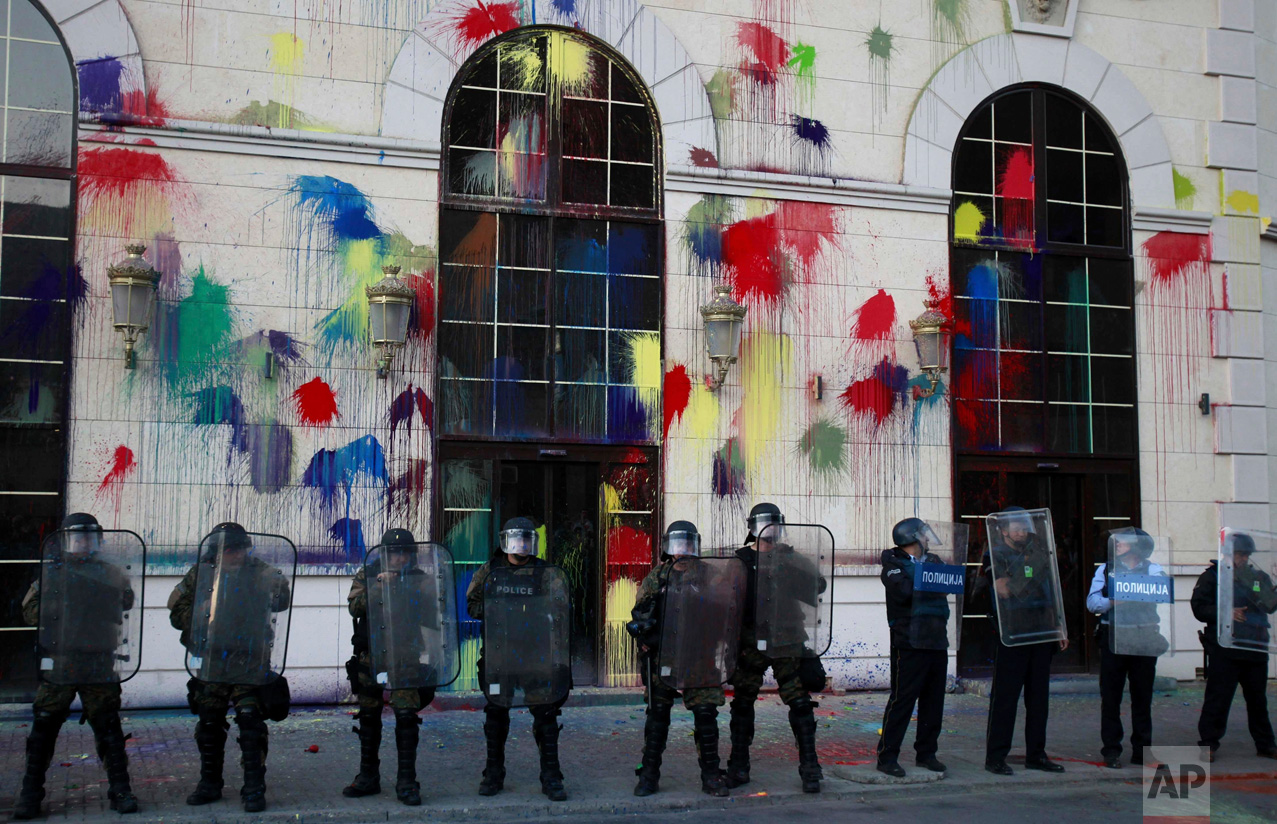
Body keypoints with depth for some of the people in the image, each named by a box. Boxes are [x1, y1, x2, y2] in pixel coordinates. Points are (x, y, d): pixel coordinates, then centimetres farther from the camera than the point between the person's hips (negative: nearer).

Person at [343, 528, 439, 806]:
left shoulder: (419, 579, 3)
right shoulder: (367, 575, 3)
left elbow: (430, 618, 6)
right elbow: (354, 606, -14)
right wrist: (378, 586, -24)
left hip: (406, 657, -1)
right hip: (370, 656, 2)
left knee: (406, 716, -8)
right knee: (369, 717, 11)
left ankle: (406, 782, -1)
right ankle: (368, 777, 24)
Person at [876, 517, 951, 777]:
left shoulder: (932, 561, 19)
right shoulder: (894, 564, -2)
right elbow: (904, 591, -19)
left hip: (937, 640, 7)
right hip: (909, 642, -7)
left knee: (934, 699, 10)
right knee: (902, 699, -6)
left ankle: (926, 753, 21)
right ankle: (887, 756, 0)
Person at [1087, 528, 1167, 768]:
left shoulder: (1153, 570, 9)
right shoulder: (1105, 569, 11)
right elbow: (1092, 602, 2)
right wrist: (1112, 601, -17)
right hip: (1113, 636, 0)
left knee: (1143, 695, 5)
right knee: (1111, 695, 1)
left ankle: (1142, 750, 14)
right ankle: (1112, 750, 6)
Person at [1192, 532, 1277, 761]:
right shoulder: (1212, 576, 1)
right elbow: (1199, 607, -5)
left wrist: (1256, 586, -14)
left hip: (1255, 648, 4)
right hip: (1223, 649, -4)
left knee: (1258, 699, 14)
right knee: (1218, 698, -5)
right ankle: (1207, 744, 2)